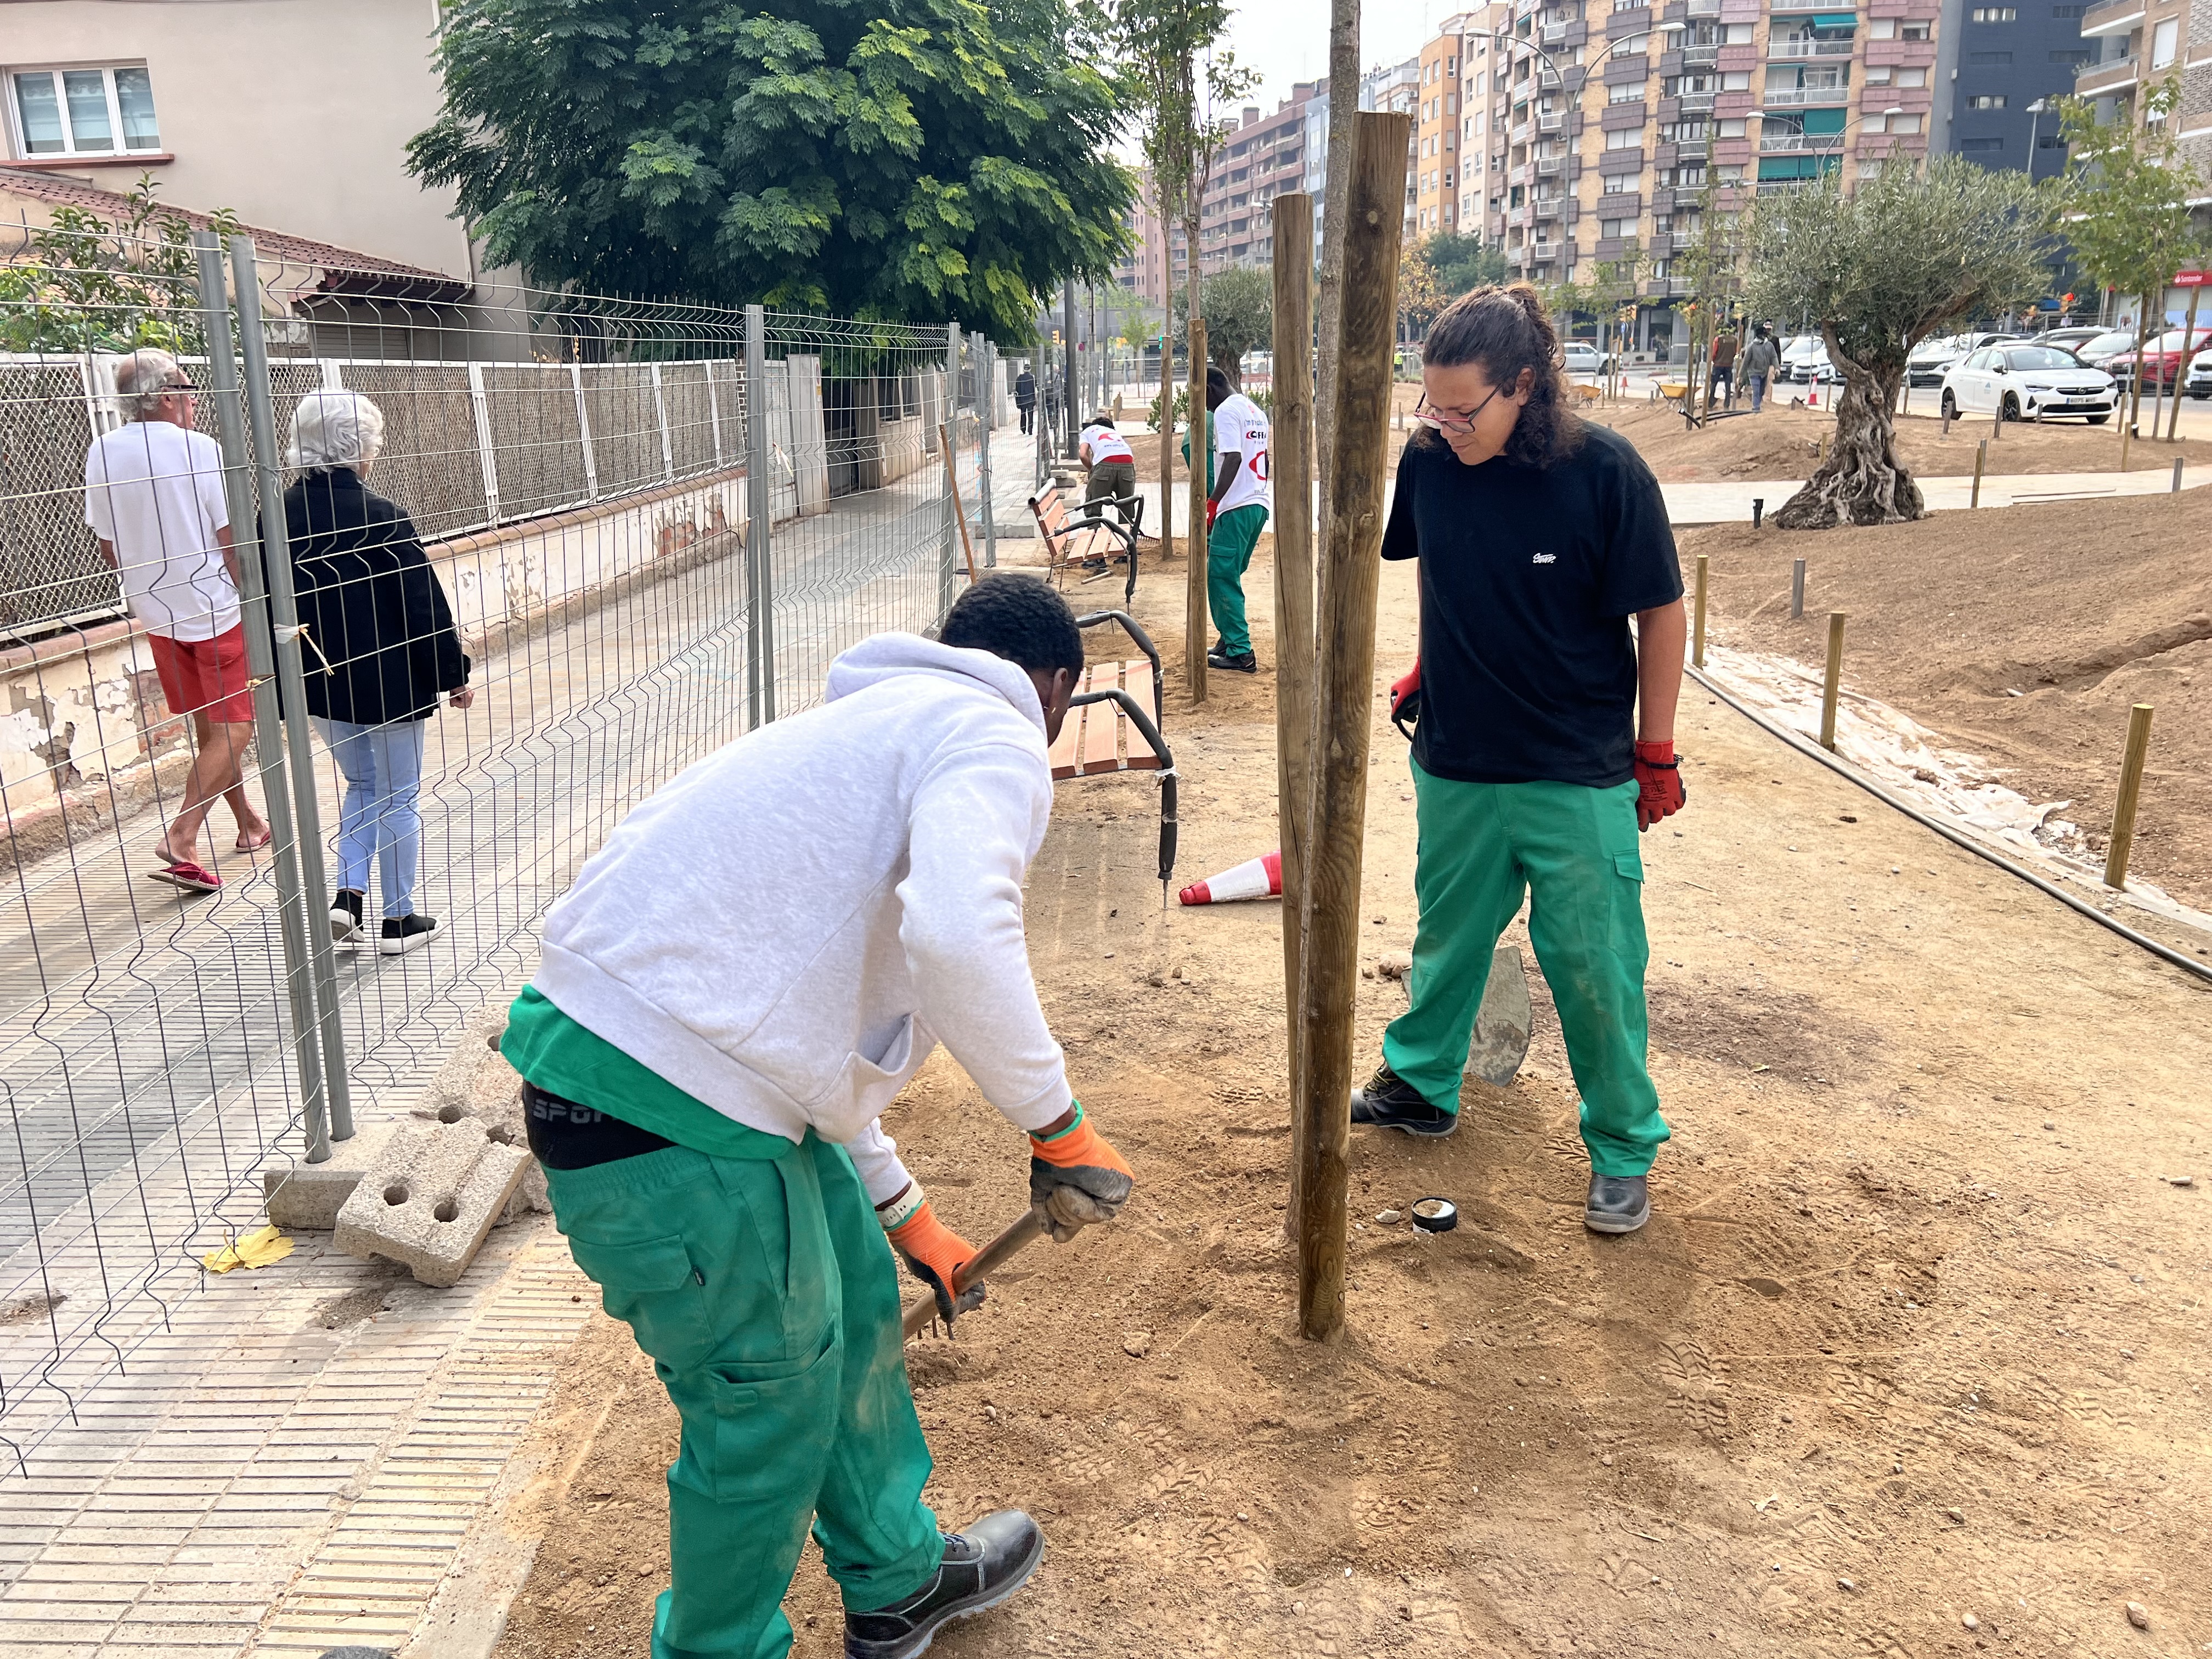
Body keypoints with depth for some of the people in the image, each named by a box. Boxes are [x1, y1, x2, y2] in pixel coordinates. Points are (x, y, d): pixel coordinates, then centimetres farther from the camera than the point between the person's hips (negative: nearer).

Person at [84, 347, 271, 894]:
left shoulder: (102, 454, 0)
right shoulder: (199, 449, -16)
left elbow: (109, 550, 7)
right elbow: (230, 542, -16)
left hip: (156, 613, 6)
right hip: (217, 609, -6)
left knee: (210, 728, 18)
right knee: (233, 728, 1)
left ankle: (249, 824, 30)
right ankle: (182, 836, -11)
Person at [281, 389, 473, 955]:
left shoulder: (281, 518, -2)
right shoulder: (380, 518, -19)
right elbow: (424, 606, -14)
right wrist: (454, 674, -3)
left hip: (320, 685, 5)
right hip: (390, 684, -5)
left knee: (362, 785, 24)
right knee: (399, 798, 9)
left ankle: (347, 895, 11)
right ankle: (398, 920, 18)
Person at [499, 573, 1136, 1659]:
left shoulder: (880, 724, 25)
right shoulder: (993, 734, -4)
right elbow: (959, 940, -28)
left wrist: (901, 1211, 37)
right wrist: (1056, 1123, -12)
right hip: (667, 1118, -10)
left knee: (853, 1297, 24)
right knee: (770, 1406, 10)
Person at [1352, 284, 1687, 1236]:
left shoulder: (1604, 472, -17)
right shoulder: (1429, 461, -7)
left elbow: (1661, 616, -8)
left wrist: (1656, 754, -5)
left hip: (1579, 781, -3)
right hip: (1455, 767, 4)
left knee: (1594, 968, 5)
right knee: (1447, 938, 19)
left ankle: (1623, 1151, 23)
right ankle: (1420, 1086, 40)